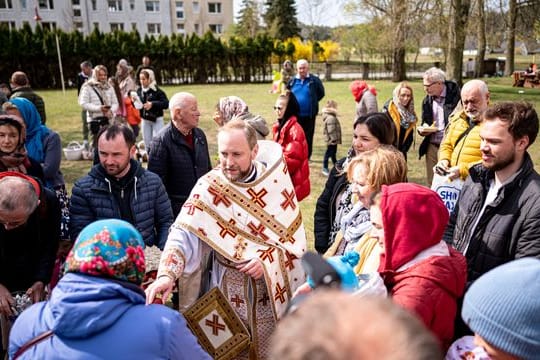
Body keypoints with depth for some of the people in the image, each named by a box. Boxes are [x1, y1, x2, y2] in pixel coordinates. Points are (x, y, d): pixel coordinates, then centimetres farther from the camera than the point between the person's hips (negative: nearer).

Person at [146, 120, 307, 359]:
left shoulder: (276, 179, -8)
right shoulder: (209, 187, -11)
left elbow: (294, 232, -4)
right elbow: (184, 234, -22)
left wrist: (269, 259, -19)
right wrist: (166, 274, -37)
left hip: (274, 284, 1)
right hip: (229, 286, -1)